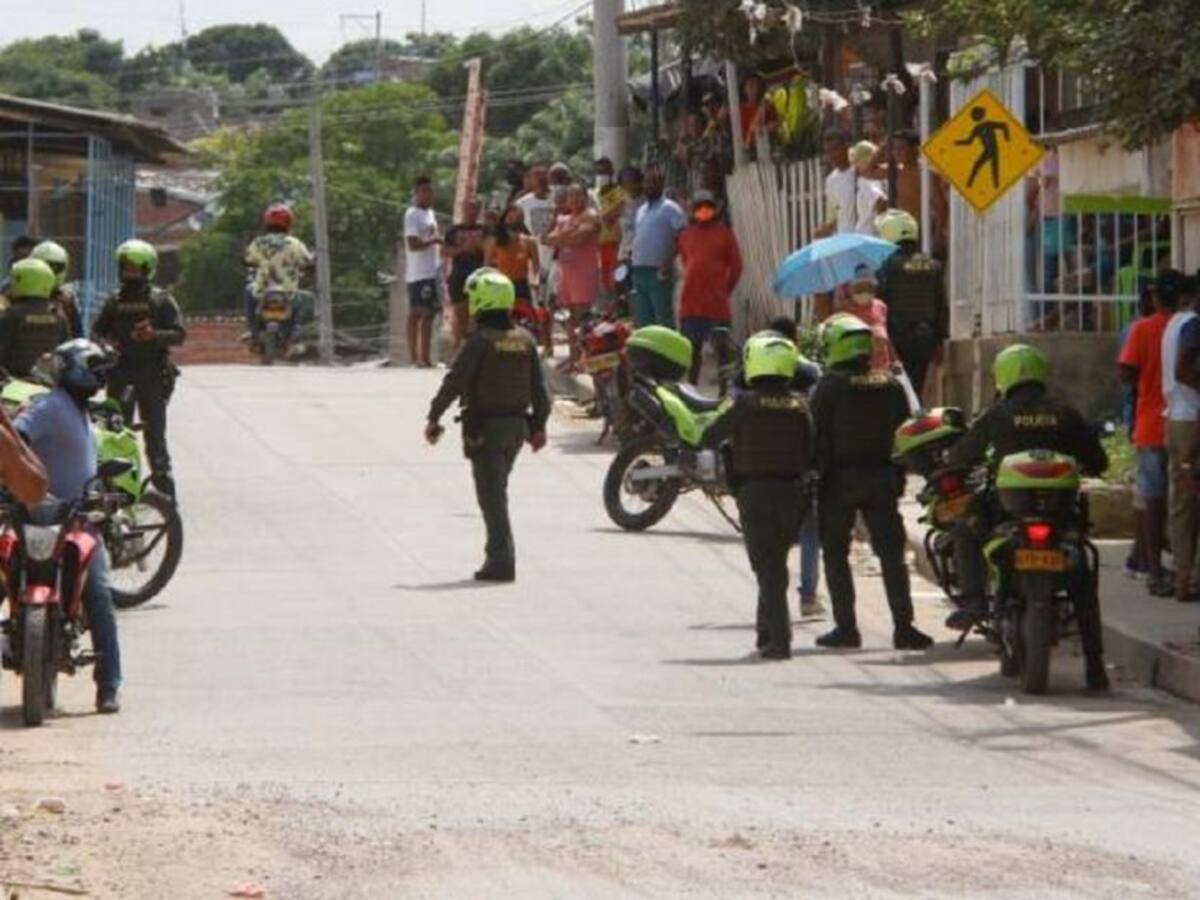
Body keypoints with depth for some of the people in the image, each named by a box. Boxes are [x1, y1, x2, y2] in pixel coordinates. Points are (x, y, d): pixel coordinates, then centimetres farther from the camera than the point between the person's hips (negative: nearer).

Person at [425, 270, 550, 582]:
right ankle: (498, 554, 21)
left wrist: (433, 418, -7)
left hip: (485, 428, -6)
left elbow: (454, 383, -16)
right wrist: (540, 425, 15)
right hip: (517, 425, 6)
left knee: (492, 495, -4)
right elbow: (539, 387, 6)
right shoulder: (525, 341, 4)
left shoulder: (480, 342, -14)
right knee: (498, 491, 18)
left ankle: (501, 561, -7)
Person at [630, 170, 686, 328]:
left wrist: (669, 259, -20)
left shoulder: (670, 209, -4)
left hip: (659, 272, -8)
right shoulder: (642, 210, 21)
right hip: (639, 269, 8)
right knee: (642, 319, 10)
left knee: (664, 317, -8)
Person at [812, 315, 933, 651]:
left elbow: (817, 435, -11)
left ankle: (846, 626, 0)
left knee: (835, 554, 5)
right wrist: (899, 478, 15)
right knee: (892, 554, 5)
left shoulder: (830, 386, -9)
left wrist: (816, 476, -5)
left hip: (839, 480, -4)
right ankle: (903, 626, -2)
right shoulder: (891, 387, 5)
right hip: (882, 479, 4)